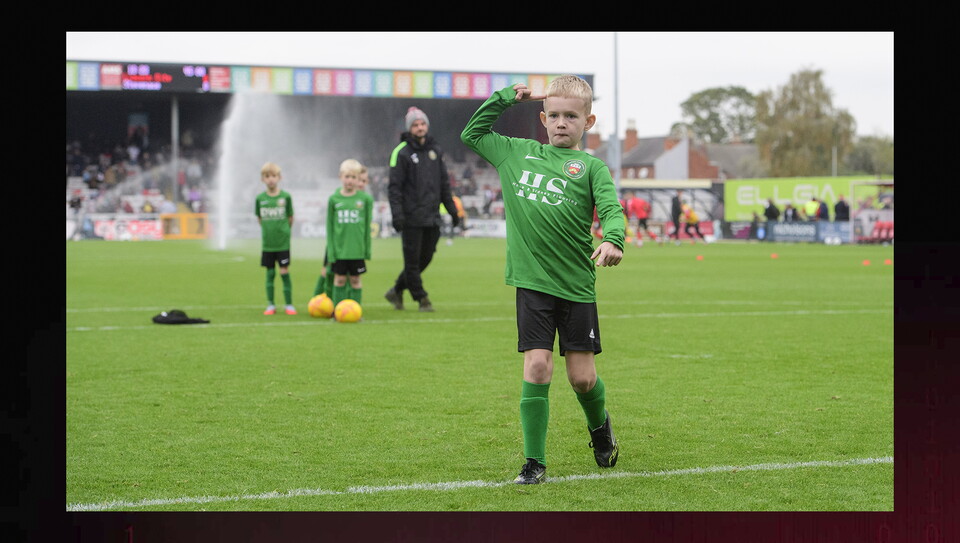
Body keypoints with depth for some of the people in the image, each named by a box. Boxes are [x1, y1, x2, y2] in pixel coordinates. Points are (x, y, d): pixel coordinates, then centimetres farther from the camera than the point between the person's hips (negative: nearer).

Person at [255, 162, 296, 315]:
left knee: (284, 272, -3)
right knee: (270, 273, 7)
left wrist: (283, 231, 7)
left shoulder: (286, 196, -4)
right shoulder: (260, 198, 1)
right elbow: (259, 218, 11)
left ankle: (289, 304, 5)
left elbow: (290, 218, 5)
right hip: (267, 243, 2)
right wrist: (268, 230, 6)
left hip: (283, 243, -2)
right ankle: (270, 305, 13)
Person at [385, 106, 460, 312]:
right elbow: (394, 186, -8)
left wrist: (452, 209, 16)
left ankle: (396, 291, 23)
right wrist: (397, 214, -16)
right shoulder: (402, 153, -5)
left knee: (425, 258, 9)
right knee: (413, 260, -3)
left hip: (432, 217, 6)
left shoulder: (435, 150, 13)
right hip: (412, 218, -6)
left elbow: (444, 183, 19)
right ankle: (422, 299, 7)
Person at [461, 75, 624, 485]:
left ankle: (599, 426, 35)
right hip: (532, 282, 1)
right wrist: (505, 98, 12)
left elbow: (612, 209, -12)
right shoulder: (518, 153, 11)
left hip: (576, 285, -1)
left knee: (582, 376, 3)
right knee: (537, 367, -7)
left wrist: (612, 240, -33)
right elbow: (472, 133, 22)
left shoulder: (590, 166, 2)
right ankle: (534, 461, 2)